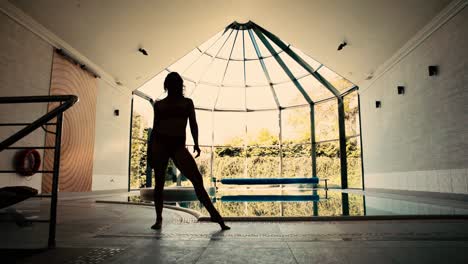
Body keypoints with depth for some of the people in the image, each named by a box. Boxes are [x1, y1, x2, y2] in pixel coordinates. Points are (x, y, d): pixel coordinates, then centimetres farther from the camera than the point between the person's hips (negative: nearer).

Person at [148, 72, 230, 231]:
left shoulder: (187, 102, 14)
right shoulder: (159, 104, 14)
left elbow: (193, 123, 5)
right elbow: (155, 127, 14)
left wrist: (196, 143, -10)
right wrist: (149, 150, 9)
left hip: (178, 145, -1)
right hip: (160, 144, 1)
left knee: (197, 179, -9)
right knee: (159, 182, 3)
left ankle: (214, 214, -5)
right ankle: (159, 219, 16)